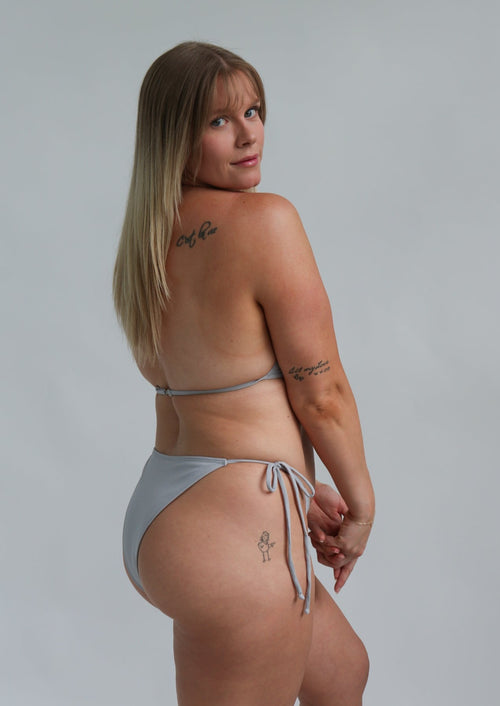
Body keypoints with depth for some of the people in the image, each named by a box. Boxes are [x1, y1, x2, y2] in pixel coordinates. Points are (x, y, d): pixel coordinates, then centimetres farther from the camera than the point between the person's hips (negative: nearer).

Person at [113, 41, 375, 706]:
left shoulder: (150, 240, 8)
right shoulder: (265, 219, -17)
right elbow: (321, 394, -14)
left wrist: (292, 489, 12)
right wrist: (361, 503, 2)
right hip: (231, 528, -9)